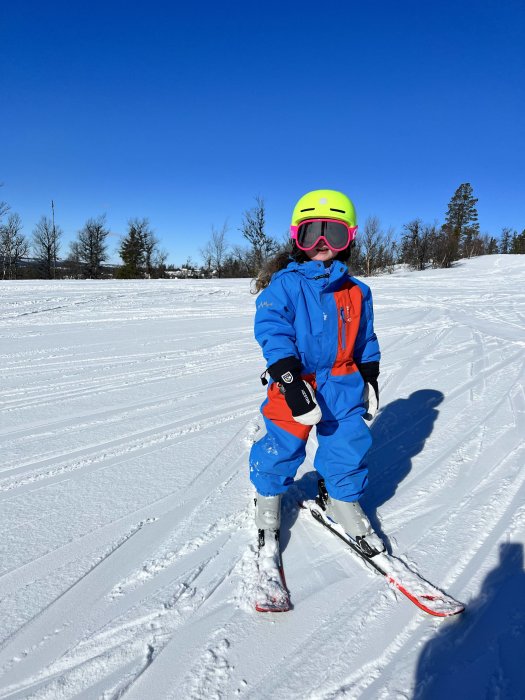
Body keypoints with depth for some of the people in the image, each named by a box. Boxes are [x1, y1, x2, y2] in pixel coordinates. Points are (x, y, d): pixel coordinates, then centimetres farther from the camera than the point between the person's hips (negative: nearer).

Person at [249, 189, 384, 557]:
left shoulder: (356, 292, 8)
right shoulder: (284, 284, -7)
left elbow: (365, 340, 17)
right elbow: (271, 329, -17)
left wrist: (370, 376, 17)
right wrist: (289, 379, -25)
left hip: (343, 384, 4)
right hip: (295, 382, -3)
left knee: (350, 442, 7)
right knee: (283, 444, 6)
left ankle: (343, 499, 34)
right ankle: (269, 495, 34)